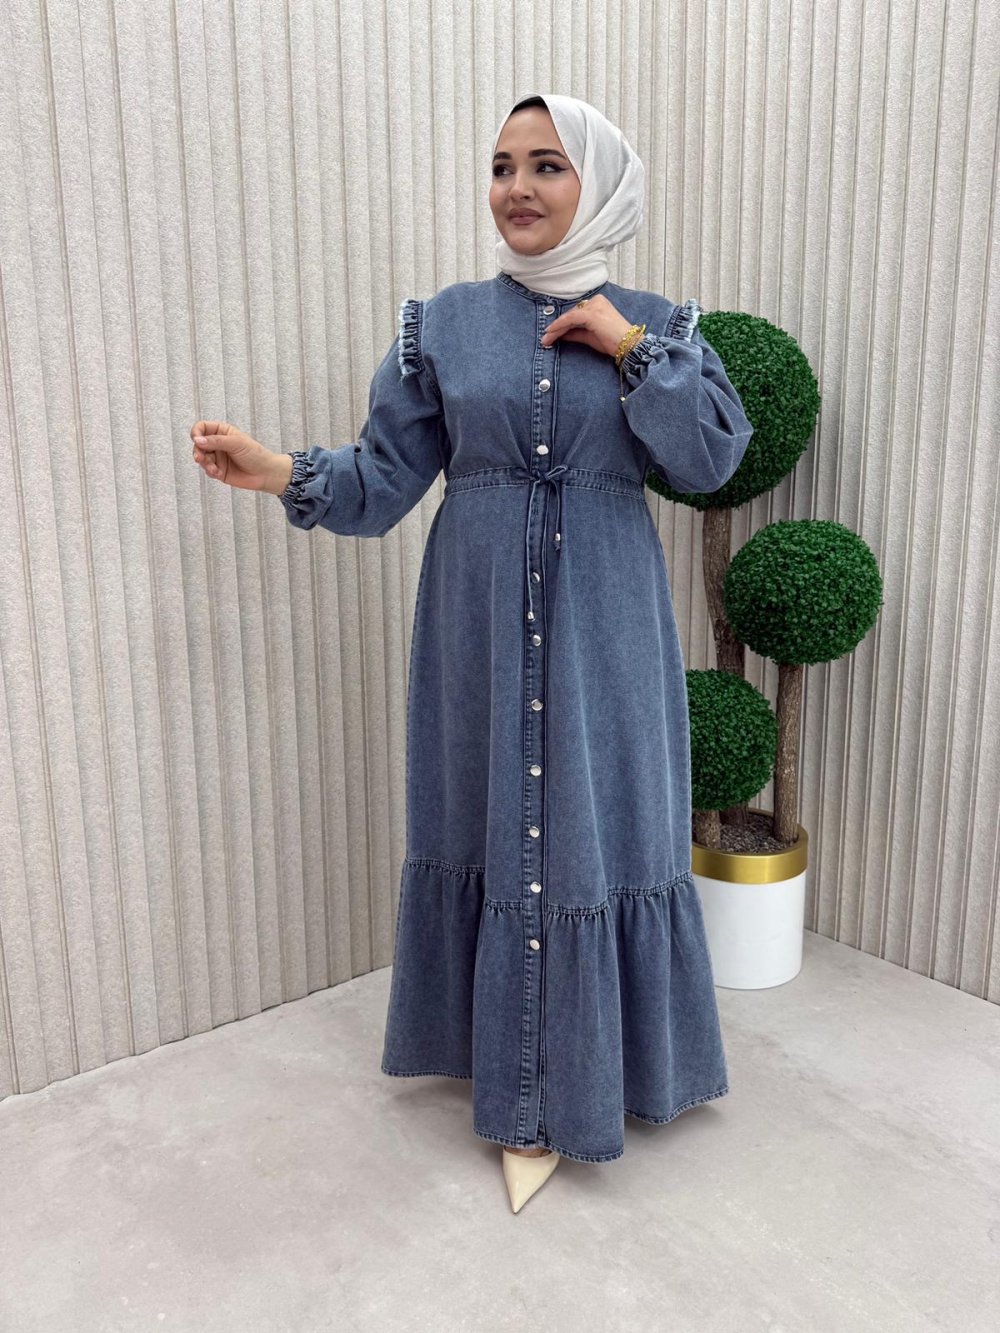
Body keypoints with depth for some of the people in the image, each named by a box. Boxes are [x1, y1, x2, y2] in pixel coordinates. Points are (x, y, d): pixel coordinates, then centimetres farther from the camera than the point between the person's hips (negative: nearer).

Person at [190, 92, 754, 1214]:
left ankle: (602, 1050, 27)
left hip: (604, 624, 0)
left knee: (601, 817, 3)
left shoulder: (654, 322, 5)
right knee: (495, 816, 7)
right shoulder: (445, 321, 5)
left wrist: (632, 350, -11)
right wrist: (284, 473, -16)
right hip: (483, 618, 1)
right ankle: (524, 1082, 28)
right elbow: (386, 476, 1)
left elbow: (711, 460, -4)